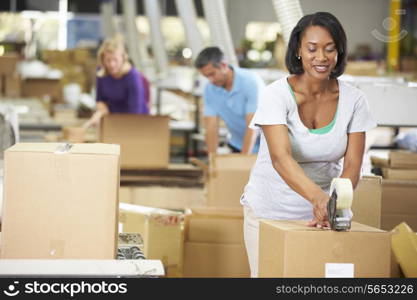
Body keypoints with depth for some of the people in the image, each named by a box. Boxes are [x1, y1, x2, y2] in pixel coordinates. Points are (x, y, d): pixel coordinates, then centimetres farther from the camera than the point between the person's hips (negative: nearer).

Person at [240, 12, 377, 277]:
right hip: (270, 209, -2)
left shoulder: (354, 99, -8)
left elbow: (352, 165, -11)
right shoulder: (277, 94, -18)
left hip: (321, 213, 2)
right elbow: (280, 158, -32)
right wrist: (318, 197, -49)